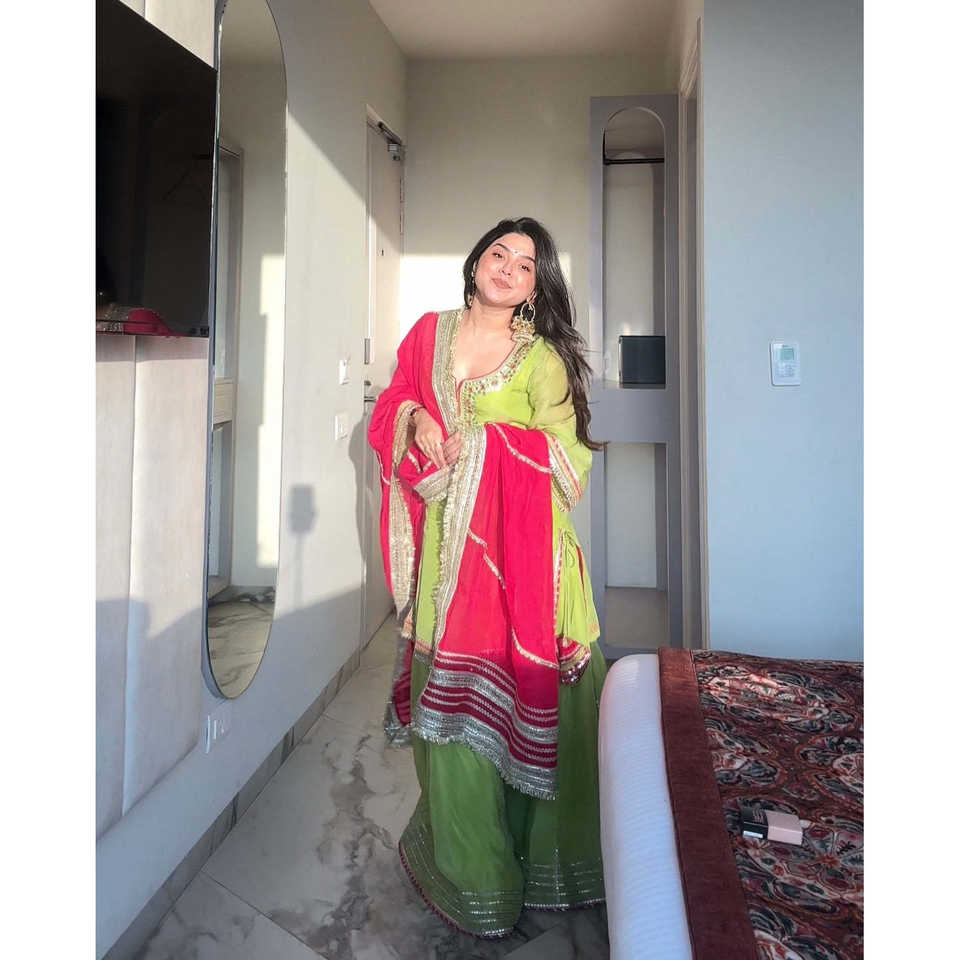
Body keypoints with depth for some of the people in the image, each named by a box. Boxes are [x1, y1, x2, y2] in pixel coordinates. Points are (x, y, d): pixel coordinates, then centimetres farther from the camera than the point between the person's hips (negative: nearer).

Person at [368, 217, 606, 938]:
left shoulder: (542, 356, 0)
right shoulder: (430, 332, 12)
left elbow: (565, 453, -5)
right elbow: (390, 407, 16)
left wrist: (478, 440, -10)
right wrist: (415, 416, -3)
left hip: (520, 546, -3)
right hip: (447, 545, 3)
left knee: (523, 689, 1)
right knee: (452, 692, 5)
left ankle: (539, 851, 22)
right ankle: (469, 860, 23)